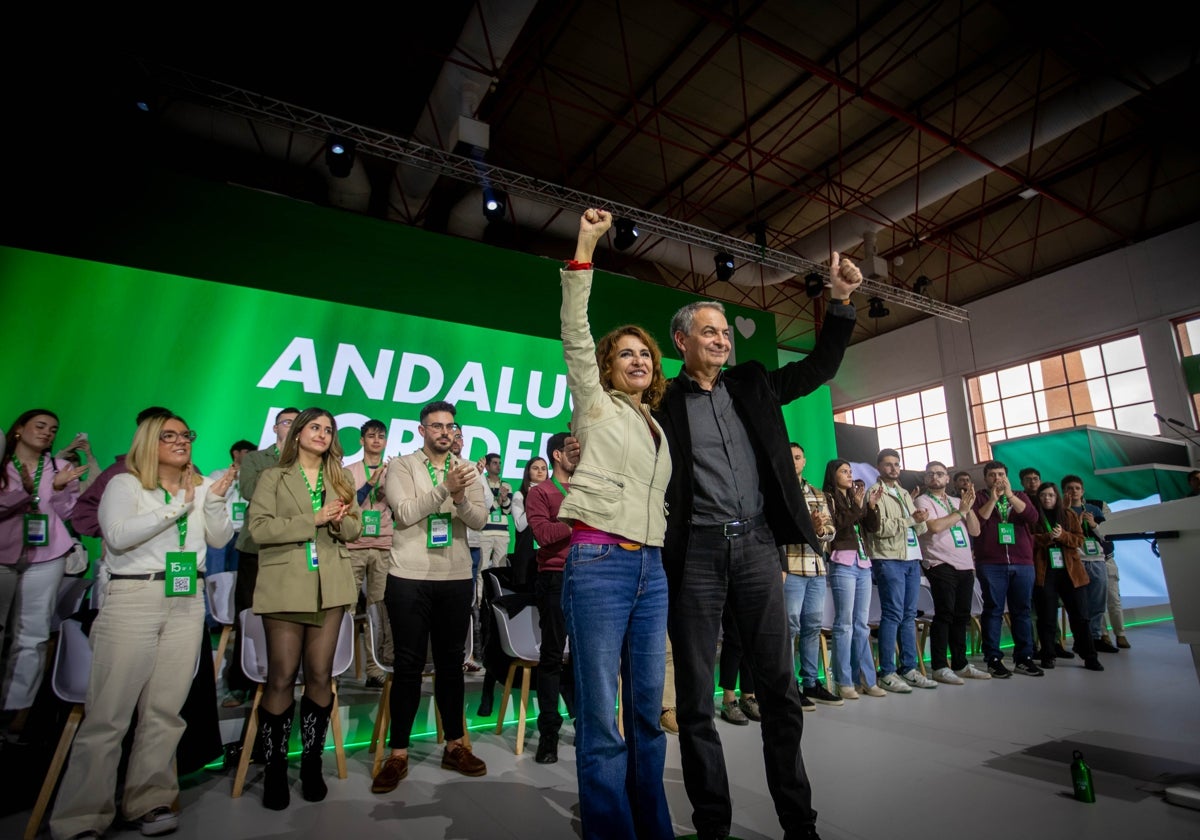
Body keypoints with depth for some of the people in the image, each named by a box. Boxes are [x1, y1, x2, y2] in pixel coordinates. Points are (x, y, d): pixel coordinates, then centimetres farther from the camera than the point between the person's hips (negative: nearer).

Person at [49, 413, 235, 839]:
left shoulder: (201, 486, 12)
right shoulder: (125, 483, 3)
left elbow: (219, 539, 6)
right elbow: (118, 535, -12)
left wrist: (215, 501, -9)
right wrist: (177, 507, -15)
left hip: (187, 601, 3)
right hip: (133, 599, -3)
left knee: (165, 709, 5)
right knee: (108, 713, -2)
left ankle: (149, 800, 16)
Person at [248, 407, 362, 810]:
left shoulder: (341, 479, 14)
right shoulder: (272, 477, 4)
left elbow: (355, 529, 12)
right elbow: (259, 528, -8)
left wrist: (340, 521, -10)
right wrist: (313, 520, -15)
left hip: (330, 586, 3)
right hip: (285, 586, -3)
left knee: (320, 676, 6)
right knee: (282, 678, 0)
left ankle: (311, 763, 21)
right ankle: (274, 769, 17)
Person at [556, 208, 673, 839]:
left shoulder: (657, 426, 21)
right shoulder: (596, 404, 6)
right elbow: (575, 337, -7)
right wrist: (584, 251, -12)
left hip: (652, 568, 6)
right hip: (599, 562, -6)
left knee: (648, 710, 13)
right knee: (601, 717, -3)